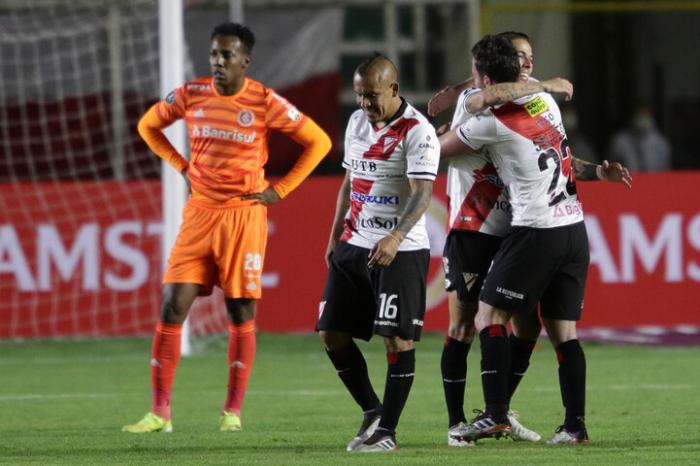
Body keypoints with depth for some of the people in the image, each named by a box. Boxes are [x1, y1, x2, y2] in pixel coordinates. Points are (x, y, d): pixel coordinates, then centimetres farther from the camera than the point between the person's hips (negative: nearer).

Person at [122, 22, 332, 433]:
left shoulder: (264, 103, -7)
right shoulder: (191, 95, 1)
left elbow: (318, 141, -1)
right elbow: (148, 125, 19)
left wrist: (280, 190, -4)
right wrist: (182, 166, 8)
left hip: (245, 213, -3)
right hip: (200, 213, 3)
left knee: (242, 313, 1)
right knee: (173, 306, -5)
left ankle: (233, 411, 10)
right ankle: (160, 412, 0)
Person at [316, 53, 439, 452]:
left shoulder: (417, 131, -13)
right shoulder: (357, 122, 10)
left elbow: (422, 193, -23)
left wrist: (396, 236, -37)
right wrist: (335, 237, 19)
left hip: (401, 250, -8)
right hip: (354, 246, 8)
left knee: (398, 339, -8)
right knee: (332, 333, 5)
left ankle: (387, 430, -1)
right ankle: (372, 411, 20)